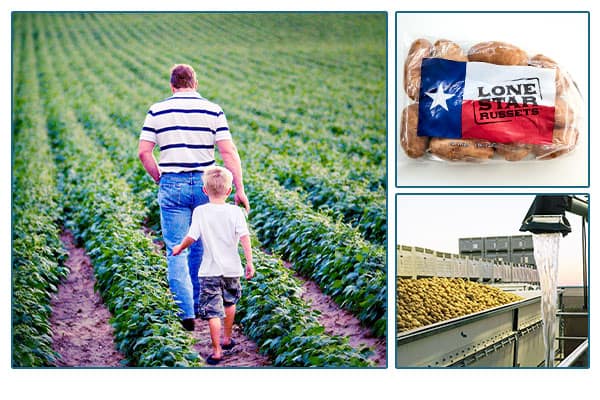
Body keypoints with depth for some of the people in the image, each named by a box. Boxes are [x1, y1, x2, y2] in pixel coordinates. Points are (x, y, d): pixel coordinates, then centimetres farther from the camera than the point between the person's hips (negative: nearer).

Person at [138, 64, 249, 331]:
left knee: (176, 249, 3)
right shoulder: (213, 110, 1)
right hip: (204, 183, 1)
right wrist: (239, 188, -3)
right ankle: (198, 303, 29)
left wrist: (159, 179, 11)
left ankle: (185, 314, -1)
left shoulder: (157, 111, 2)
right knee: (200, 246, 17)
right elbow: (228, 152, -5)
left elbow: (143, 152, -1)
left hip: (172, 184, -1)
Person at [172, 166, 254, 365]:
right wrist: (249, 262, -8)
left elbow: (192, 237, -9)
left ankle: (217, 351, -4)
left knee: (213, 311, -1)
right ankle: (227, 339, 40)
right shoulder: (235, 211, -6)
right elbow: (244, 237, -12)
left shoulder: (200, 212, -8)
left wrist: (180, 248, 11)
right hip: (231, 268, 3)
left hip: (210, 270, -2)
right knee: (230, 302, 25)